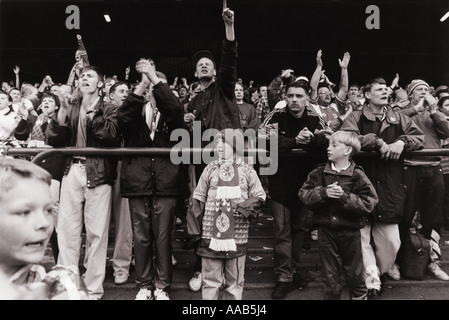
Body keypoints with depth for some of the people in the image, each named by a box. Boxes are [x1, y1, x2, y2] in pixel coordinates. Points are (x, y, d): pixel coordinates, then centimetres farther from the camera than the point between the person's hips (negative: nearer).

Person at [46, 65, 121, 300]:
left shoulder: (109, 109, 6)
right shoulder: (71, 109, 17)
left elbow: (111, 134, -12)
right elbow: (52, 138, 7)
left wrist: (90, 111, -15)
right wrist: (63, 109, -2)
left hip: (98, 174, -3)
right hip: (72, 171, 3)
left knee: (96, 232, 0)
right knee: (67, 230, 4)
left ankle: (93, 289, 11)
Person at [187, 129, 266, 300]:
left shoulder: (247, 171, 3)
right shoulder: (210, 169, 4)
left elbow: (260, 196, 6)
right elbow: (198, 198, 6)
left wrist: (246, 207, -13)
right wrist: (196, 227, 0)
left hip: (237, 236, 0)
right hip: (211, 233, 0)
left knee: (235, 280, 13)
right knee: (210, 279, 9)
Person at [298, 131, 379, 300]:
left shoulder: (357, 175, -8)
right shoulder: (319, 172, -1)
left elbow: (369, 203, -15)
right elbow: (303, 194, -7)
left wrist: (345, 197, -24)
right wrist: (323, 192, -21)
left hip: (350, 231, -1)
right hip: (326, 230, 2)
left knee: (354, 273, 18)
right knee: (330, 274, 14)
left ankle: (360, 296, 42)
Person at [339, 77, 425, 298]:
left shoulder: (397, 118, 14)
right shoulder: (356, 117, 2)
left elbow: (419, 137, 11)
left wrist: (402, 142, -10)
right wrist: (378, 142, -17)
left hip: (390, 187, 3)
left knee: (391, 241, 7)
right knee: (362, 236, 1)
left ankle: (381, 273, 34)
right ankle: (372, 283, 16)